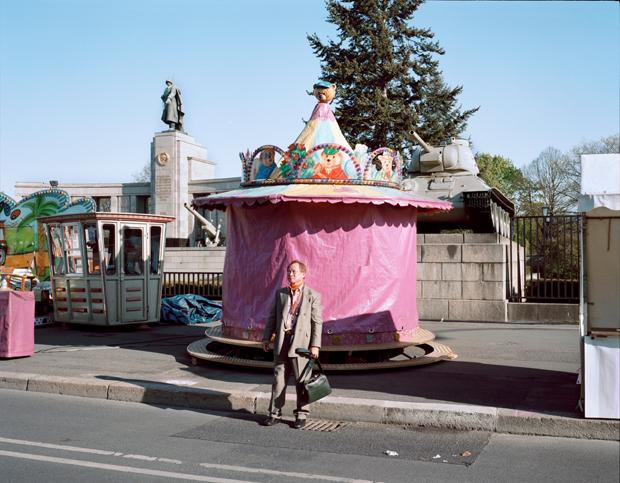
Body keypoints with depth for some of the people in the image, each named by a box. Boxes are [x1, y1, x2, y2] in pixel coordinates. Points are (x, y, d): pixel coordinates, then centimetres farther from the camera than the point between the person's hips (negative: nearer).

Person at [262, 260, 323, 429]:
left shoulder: (313, 296, 1)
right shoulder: (280, 294, 12)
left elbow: (317, 322, -2)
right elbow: (272, 317, 14)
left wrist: (315, 345, -8)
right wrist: (266, 338, 7)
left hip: (301, 342, -3)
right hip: (282, 341, 3)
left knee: (301, 380, 4)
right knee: (279, 378, 6)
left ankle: (301, 415, 16)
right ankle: (275, 413, 16)